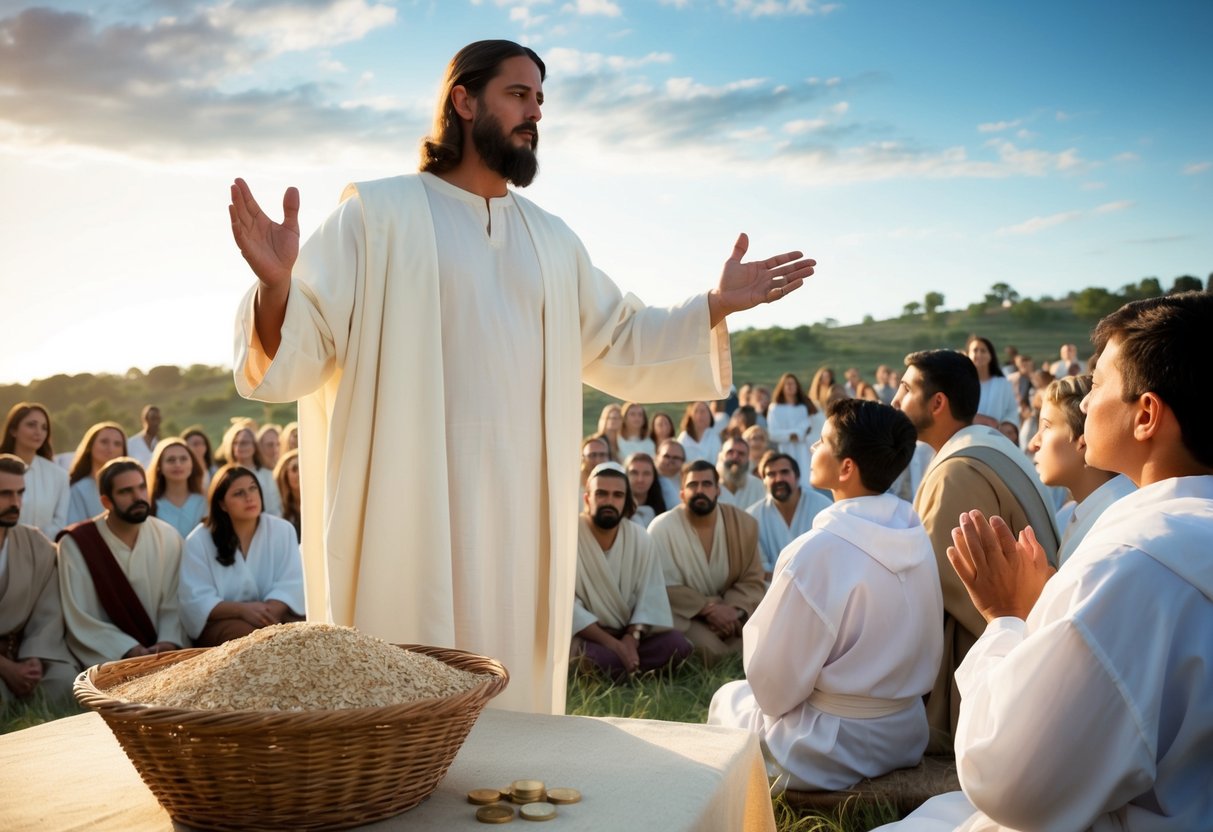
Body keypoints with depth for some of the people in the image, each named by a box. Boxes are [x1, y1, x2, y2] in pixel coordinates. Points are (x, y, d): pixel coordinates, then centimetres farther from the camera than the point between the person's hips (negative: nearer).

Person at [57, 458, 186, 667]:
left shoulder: (169, 538, 2)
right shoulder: (76, 544, -6)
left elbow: (174, 603, 0)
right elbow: (79, 619, -8)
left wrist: (168, 642, -18)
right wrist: (129, 649, -18)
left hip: (158, 653, 3)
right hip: (106, 656, -3)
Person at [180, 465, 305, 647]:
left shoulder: (283, 530, 3)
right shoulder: (198, 541, -2)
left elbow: (291, 584, -7)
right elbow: (196, 600, -11)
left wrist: (267, 614, -28)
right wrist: (242, 609, -27)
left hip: (274, 615, 2)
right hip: (222, 621, -2)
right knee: (244, 635, -36)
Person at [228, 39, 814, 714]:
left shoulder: (551, 239, 16)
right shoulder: (380, 213, -1)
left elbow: (619, 346, 21)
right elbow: (302, 348, -6)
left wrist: (718, 305, 10)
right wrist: (276, 286, -28)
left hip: (521, 512, 5)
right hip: (414, 508, -5)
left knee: (514, 690, 11)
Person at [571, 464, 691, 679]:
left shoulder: (640, 538, -1)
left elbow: (650, 595, -5)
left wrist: (631, 639, -22)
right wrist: (613, 644, -25)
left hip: (627, 632, 5)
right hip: (584, 634, -5)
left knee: (678, 646, -17)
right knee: (601, 658, -35)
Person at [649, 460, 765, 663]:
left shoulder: (744, 523, 1)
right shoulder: (662, 528, -11)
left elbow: (753, 580, 0)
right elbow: (666, 587, -13)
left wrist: (733, 610, -21)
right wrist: (709, 608, -24)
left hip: (731, 612, 4)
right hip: (685, 615, -4)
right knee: (711, 650, -32)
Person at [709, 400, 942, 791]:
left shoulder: (818, 551, -26)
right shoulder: (916, 534, -5)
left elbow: (774, 683, -18)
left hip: (835, 749, -6)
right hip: (909, 732, 6)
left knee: (728, 699, 21)